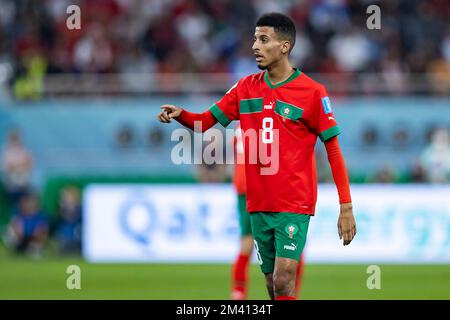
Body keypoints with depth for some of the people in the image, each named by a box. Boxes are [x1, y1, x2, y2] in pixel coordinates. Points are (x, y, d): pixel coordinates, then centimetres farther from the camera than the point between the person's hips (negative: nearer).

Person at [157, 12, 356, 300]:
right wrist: (180, 114, -13)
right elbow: (205, 122, 11)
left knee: (283, 282, -17)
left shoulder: (312, 92, -7)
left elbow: (333, 149, -5)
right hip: (258, 205, 5)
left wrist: (346, 207, -9)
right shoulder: (247, 87, 8)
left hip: (295, 205, -5)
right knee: (273, 284, 9)